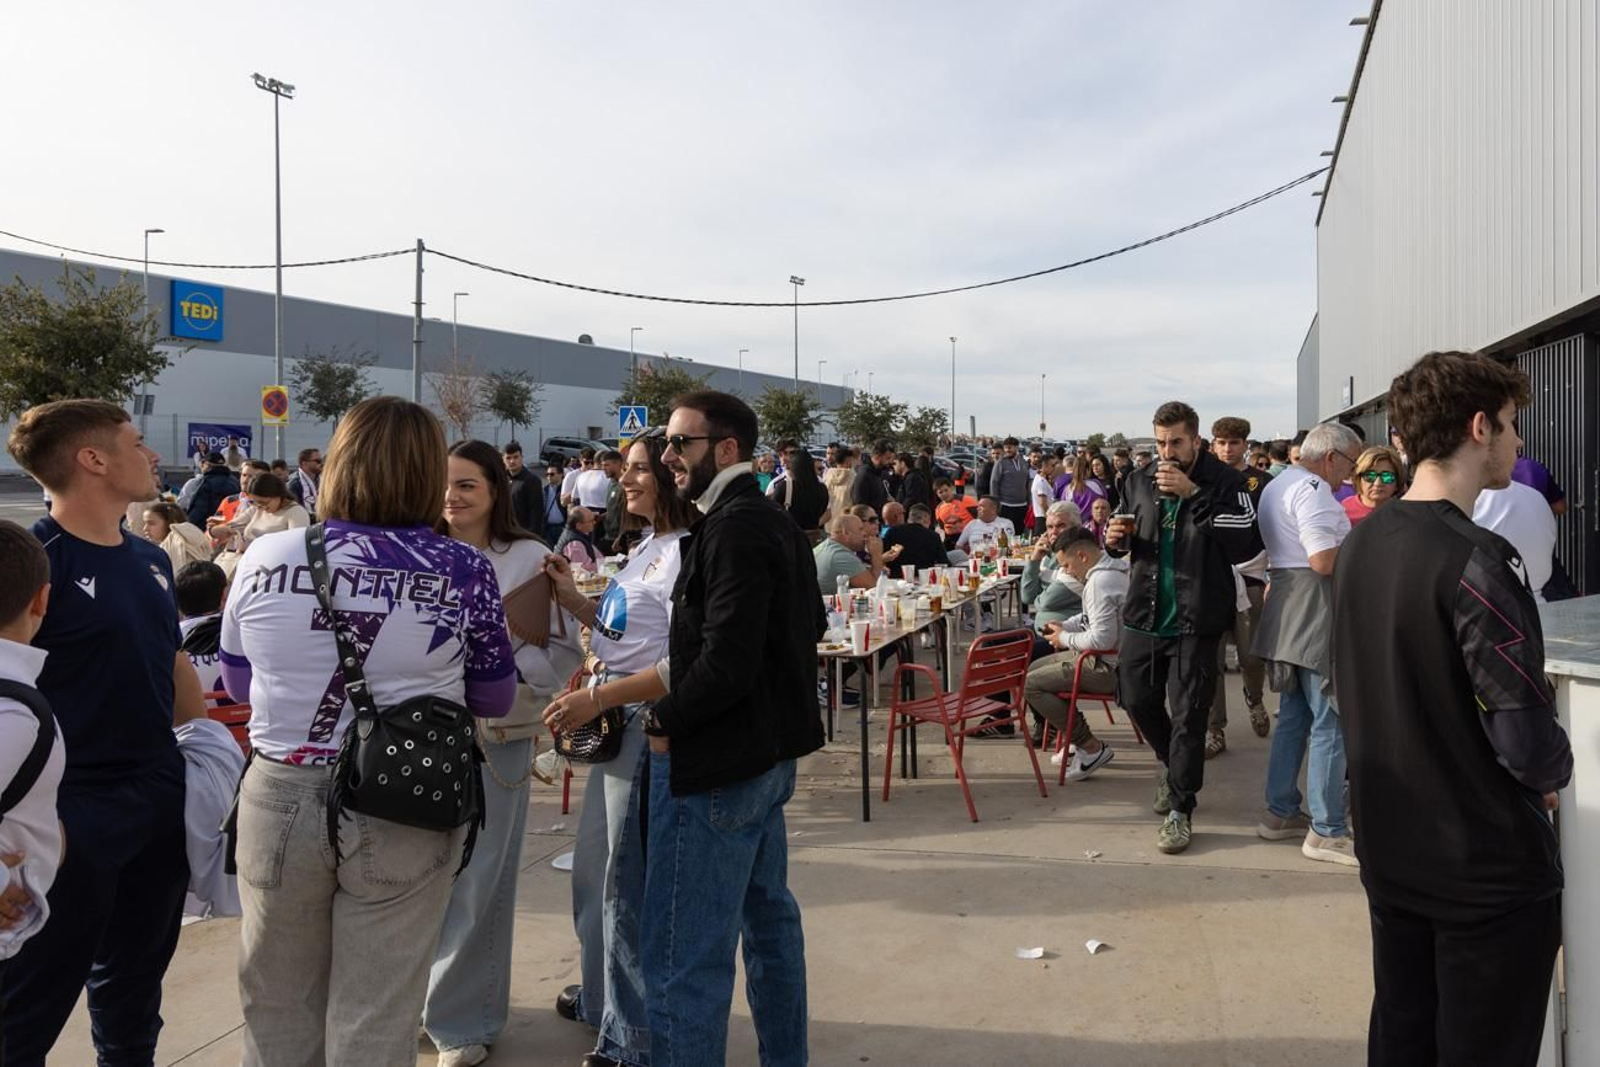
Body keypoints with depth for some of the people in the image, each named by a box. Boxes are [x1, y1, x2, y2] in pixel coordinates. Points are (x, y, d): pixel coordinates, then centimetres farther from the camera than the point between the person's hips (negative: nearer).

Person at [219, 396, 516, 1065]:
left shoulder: (264, 558, -5)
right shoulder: (465, 571, -11)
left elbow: (238, 685, 10)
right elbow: (495, 700, 1)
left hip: (281, 801, 2)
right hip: (404, 811, -2)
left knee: (279, 1011, 22)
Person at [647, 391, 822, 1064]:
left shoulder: (733, 530, -19)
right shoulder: (774, 524, 11)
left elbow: (725, 660, -26)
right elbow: (811, 625, 20)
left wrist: (666, 721, -12)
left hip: (717, 761, -11)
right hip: (771, 750, 11)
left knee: (686, 958, -4)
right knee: (768, 917, 22)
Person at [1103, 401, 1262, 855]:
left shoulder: (1224, 481, -8)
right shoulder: (1141, 480, 6)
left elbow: (1246, 544, -21)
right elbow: (1125, 543, 18)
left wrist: (1194, 494, -23)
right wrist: (1116, 539, -7)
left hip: (1195, 620, -5)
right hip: (1143, 613, 5)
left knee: (1188, 716, 2)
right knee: (1137, 698, 13)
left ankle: (1180, 809, 14)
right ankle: (1171, 761, 42)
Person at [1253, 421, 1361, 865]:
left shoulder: (1276, 485, 19)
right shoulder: (1312, 489, -14)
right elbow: (1325, 560, -23)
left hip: (1287, 613, 11)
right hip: (1316, 616, -11)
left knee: (1293, 716, 16)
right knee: (1330, 723, -5)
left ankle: (1281, 813, 23)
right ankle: (1326, 831, 0)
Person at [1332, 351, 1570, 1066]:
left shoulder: (1359, 544, 3)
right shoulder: (1477, 559, -22)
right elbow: (1524, 733, -23)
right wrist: (1555, 773, -2)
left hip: (1389, 851, 7)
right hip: (1487, 865, -7)